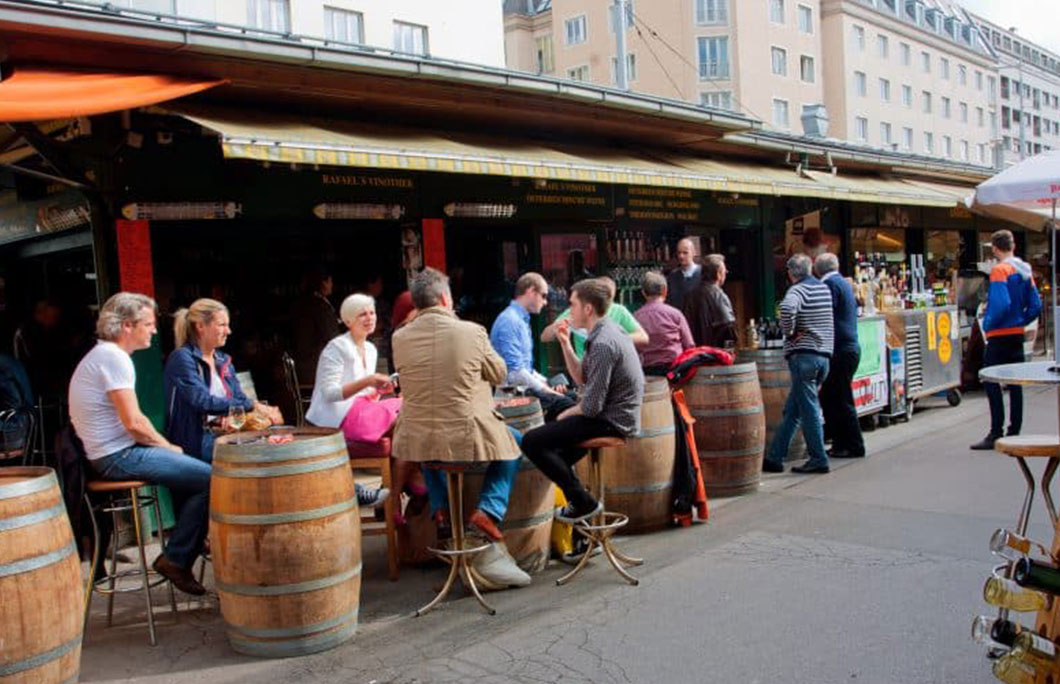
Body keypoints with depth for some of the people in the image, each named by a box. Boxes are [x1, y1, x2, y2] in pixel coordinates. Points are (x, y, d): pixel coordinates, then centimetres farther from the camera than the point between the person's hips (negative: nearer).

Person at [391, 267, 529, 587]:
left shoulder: (399, 338, -4)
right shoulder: (471, 332, -11)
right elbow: (500, 374, 3)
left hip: (416, 438, 3)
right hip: (468, 436, -3)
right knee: (512, 445, 24)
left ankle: (441, 508, 29)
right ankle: (488, 510, 8)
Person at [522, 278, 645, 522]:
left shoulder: (603, 344, -24)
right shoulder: (608, 330, 8)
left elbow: (592, 406, -24)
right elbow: (582, 377, 13)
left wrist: (566, 414, -5)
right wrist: (566, 345, 3)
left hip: (610, 422, -11)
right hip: (617, 414, 11)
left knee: (531, 441, -15)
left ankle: (583, 503, -6)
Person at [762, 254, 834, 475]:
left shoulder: (798, 290, -10)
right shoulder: (824, 288, 15)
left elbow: (787, 308, -32)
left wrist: (789, 332, -16)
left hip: (803, 354, -8)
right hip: (824, 354, 8)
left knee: (809, 409, -2)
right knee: (792, 410, 11)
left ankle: (818, 459, 1)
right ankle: (774, 457, 16)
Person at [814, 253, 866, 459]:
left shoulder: (830, 284, -10)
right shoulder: (844, 282, 18)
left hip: (841, 350, -9)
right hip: (851, 347, 9)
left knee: (841, 400, -3)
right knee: (828, 398, 13)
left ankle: (854, 446, 3)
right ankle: (840, 444, 17)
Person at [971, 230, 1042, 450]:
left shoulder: (1000, 269, -14)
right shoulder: (1025, 269, 10)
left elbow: (1001, 303, -24)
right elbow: (1035, 306, 10)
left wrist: (988, 324, -11)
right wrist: (1021, 322, 16)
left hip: (1000, 335, -8)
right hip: (1017, 334, 8)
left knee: (991, 382, -4)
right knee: (1014, 383, 11)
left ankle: (996, 433, -6)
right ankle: (1014, 431, 16)